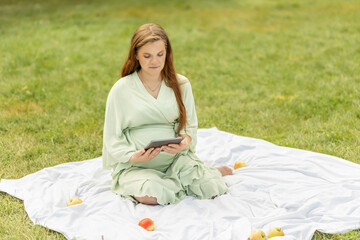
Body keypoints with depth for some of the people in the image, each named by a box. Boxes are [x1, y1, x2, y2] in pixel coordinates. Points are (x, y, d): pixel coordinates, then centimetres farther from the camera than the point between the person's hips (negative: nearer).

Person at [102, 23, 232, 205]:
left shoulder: (180, 84, 5)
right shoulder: (121, 90, -4)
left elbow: (189, 125, 8)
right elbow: (113, 138, 0)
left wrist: (184, 142, -16)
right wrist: (132, 156, -20)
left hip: (175, 158, 2)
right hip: (133, 165, -1)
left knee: (213, 188, -21)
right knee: (151, 195, -33)